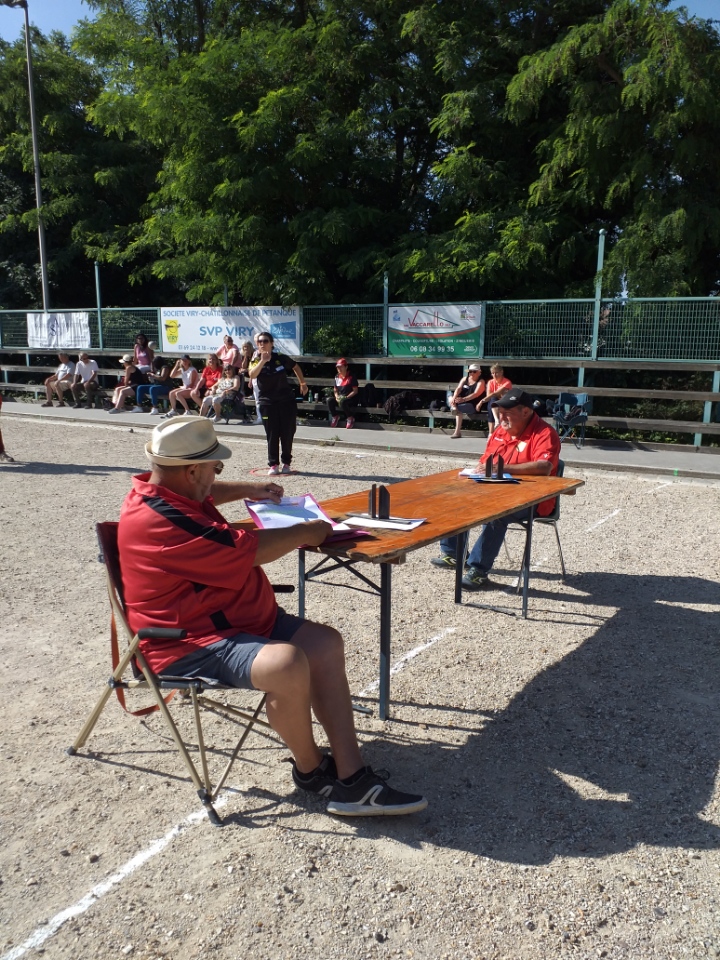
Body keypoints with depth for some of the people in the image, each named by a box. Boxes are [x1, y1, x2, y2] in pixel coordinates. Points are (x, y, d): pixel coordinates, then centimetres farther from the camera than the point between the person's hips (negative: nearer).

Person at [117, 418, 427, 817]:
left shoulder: (169, 489, 7)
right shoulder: (160, 519, -26)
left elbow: (205, 493, 35)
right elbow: (249, 550, -23)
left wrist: (247, 490, 25)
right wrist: (307, 532, -8)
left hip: (236, 618, 11)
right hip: (189, 645, -11)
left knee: (325, 643, -2)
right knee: (287, 663, -34)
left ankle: (350, 780, -5)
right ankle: (310, 769, -4)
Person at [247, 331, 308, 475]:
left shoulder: (281, 358, -2)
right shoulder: (256, 361, -4)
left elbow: (295, 366, 16)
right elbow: (252, 375, -25)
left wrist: (303, 383, 18)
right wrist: (263, 361, -34)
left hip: (287, 401, 1)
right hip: (267, 403, 0)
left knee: (287, 434, 3)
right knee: (272, 435, 1)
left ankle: (286, 462, 17)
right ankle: (273, 464, 9)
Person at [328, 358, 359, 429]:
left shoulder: (351, 377, -7)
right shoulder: (337, 377, 11)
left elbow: (355, 391, -10)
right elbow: (335, 390, 16)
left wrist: (346, 397, -20)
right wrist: (337, 397, -6)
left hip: (351, 399, -6)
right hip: (339, 398, 6)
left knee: (342, 402, -39)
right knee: (329, 400, -22)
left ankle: (350, 418, -18)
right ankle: (335, 416, -1)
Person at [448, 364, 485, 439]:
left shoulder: (481, 382, -5)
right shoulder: (465, 379, 13)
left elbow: (476, 394, -22)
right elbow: (458, 388, -2)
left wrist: (463, 399, -38)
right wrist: (454, 397, -25)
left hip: (473, 405, -7)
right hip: (461, 401, 7)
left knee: (459, 409, -32)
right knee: (450, 397, -12)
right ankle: (454, 407, -39)